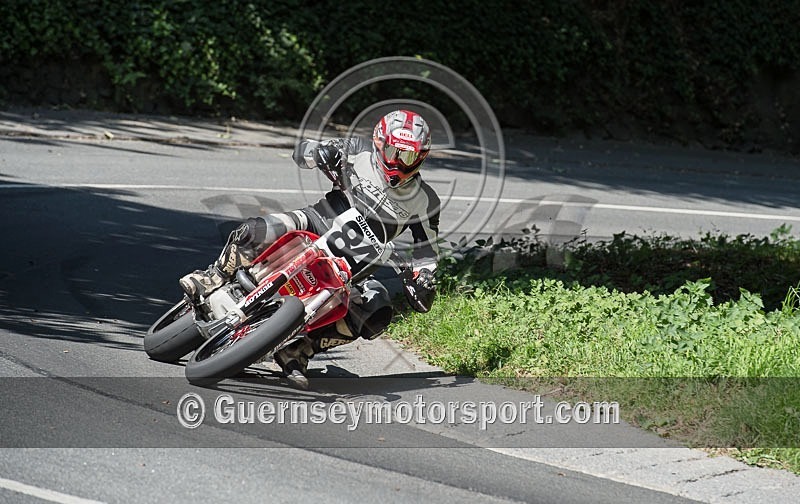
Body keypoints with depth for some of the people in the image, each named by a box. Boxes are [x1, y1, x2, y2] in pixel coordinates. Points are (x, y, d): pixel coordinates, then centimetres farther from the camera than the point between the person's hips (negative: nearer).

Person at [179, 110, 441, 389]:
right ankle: (212, 279, 0)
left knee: (379, 313, -25)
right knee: (256, 231, -30)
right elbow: (302, 150, 3)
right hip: (317, 221, -2)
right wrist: (320, 151, -22)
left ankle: (297, 353, -16)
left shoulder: (425, 201, 3)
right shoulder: (362, 152, 0)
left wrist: (424, 281, -10)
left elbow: (427, 246, 9)